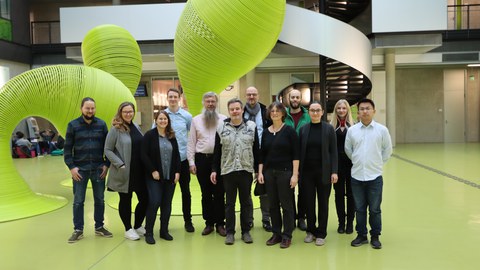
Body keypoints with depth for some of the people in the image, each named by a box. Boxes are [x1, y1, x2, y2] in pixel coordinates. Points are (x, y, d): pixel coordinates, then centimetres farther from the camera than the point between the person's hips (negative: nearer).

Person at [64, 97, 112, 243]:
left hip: (98, 168, 2)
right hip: (80, 169, -1)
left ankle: (99, 227, 24)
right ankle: (78, 230, 17)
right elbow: (67, 148, -1)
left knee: (100, 200, 10)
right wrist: (71, 167, -8)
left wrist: (106, 164, -3)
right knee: (78, 201, 5)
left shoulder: (101, 124, 3)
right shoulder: (73, 125, -1)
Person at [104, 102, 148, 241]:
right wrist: (120, 164, -16)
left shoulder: (136, 127, 10)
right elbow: (108, 150, -8)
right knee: (125, 201, 9)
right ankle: (128, 229, 25)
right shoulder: (115, 129, -8)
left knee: (145, 199, 8)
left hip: (139, 172, 6)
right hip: (124, 172, -5)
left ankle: (138, 226, 29)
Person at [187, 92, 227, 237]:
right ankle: (209, 223, 21)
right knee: (206, 193, 10)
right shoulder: (196, 120, 6)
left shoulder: (224, 119, 2)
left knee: (219, 193, 4)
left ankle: (220, 223, 15)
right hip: (202, 159, 2)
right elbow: (191, 142, 5)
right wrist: (191, 162, 0)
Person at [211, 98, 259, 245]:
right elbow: (217, 151, 7)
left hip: (246, 170, 0)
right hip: (228, 171, 0)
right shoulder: (221, 128, 3)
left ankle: (246, 231, 21)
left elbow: (256, 150, 5)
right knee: (229, 202, 7)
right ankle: (230, 232, 17)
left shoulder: (251, 126, 3)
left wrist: (258, 169, 3)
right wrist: (214, 170, 4)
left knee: (246, 202, 9)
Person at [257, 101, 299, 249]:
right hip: (269, 172, 4)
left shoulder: (289, 131, -5)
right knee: (273, 204, 10)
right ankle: (276, 233, 22)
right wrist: (260, 172, 4)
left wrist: (295, 174, -14)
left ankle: (287, 235, 14)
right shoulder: (266, 132, 8)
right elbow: (262, 154, 11)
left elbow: (296, 154, -8)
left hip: (285, 172, -4)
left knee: (286, 204, 2)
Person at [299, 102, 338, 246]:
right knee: (308, 202, 8)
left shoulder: (329, 129, -1)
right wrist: (298, 171, 1)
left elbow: (333, 151, -3)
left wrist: (334, 171, -9)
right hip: (307, 171, 2)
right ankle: (311, 231, 24)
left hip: (323, 172, -2)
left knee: (323, 203, 7)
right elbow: (300, 151, 5)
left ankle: (321, 233, 19)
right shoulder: (303, 129, 4)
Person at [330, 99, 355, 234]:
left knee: (350, 193, 7)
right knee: (339, 193, 9)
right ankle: (341, 222, 20)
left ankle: (350, 222, 18)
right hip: (337, 163, 1)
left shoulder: (353, 125, 0)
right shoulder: (331, 126, 2)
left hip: (351, 162, -1)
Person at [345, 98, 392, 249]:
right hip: (356, 176, 2)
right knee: (359, 209, 11)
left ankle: (375, 237, 20)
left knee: (375, 209, 6)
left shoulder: (382, 130, -3)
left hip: (375, 176, -2)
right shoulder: (352, 130, 0)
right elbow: (348, 150, 12)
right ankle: (361, 235, 24)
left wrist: (378, 163, 9)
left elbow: (387, 150, 7)